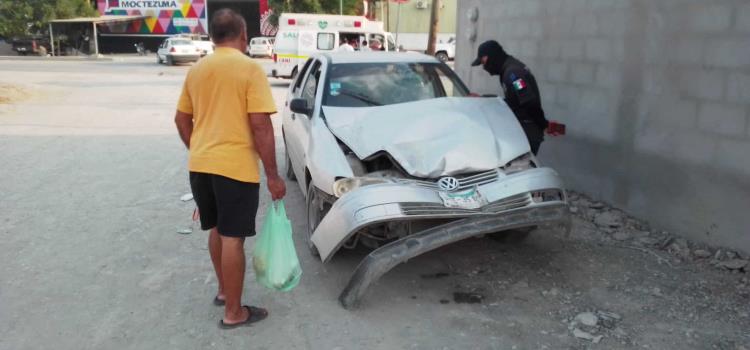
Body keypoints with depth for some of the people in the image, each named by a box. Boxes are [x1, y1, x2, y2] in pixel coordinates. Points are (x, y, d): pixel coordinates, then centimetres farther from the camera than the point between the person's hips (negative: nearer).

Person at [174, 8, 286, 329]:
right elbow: (260, 125, -16)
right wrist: (273, 175, -12)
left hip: (199, 165, 7)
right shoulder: (250, 69, -11)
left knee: (217, 229, 22)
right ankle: (234, 313, 12)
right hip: (235, 166, -6)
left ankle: (223, 290, 37)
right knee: (233, 238, 1)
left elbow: (181, 119, 15)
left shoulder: (196, 70, 9)